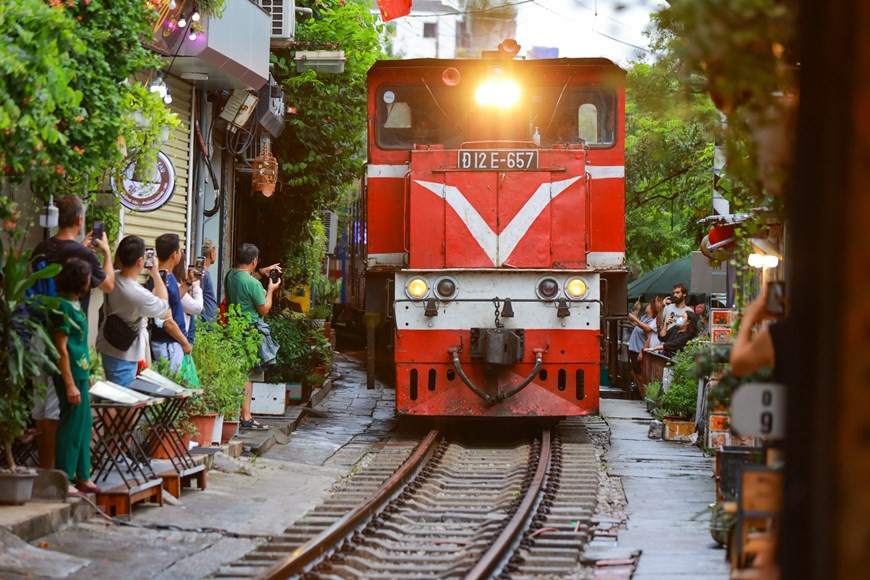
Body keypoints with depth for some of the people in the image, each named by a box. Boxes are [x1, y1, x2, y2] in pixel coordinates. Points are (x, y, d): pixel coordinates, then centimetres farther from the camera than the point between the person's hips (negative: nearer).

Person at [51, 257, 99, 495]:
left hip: (80, 373, 10)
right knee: (72, 424, -4)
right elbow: (61, 349, -19)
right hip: (70, 375, -10)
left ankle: (82, 477, 20)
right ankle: (64, 479, 2)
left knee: (84, 424, 13)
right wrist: (70, 385, -20)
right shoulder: (63, 306, -17)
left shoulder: (74, 304, 11)